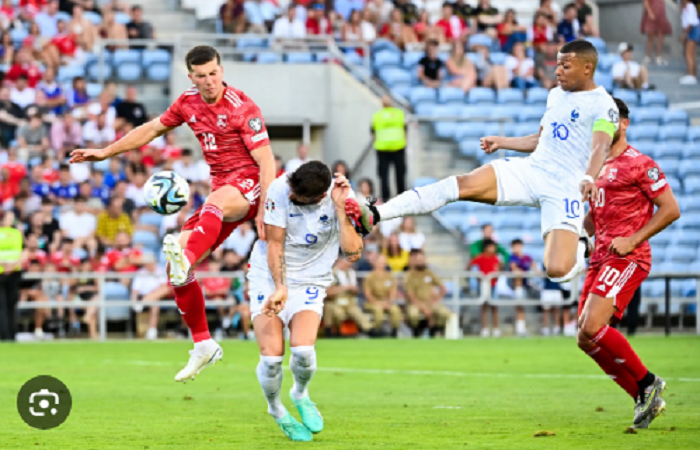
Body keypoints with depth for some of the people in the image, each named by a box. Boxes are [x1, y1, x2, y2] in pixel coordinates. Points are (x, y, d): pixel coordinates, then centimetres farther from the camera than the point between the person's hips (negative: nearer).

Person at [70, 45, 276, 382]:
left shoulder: (242, 109, -12)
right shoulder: (189, 103, 8)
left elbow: (266, 162, -16)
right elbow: (153, 129, 23)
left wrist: (264, 211, -25)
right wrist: (105, 152, 23)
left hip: (248, 184, -7)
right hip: (222, 191, 7)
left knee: (214, 203, -44)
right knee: (175, 268, -2)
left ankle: (185, 259, -73)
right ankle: (203, 345, 8)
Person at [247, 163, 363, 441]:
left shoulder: (342, 197, -15)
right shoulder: (280, 189, -18)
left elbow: (352, 253, -23)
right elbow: (274, 245, -13)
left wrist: (340, 207, -29)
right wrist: (280, 288, -22)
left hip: (310, 282, 0)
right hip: (268, 276, 0)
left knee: (303, 348, -24)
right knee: (272, 356, -17)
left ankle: (300, 394, 12)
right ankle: (275, 409, 16)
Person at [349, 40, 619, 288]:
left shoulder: (603, 104, -6)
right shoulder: (556, 95, 19)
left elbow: (602, 146, -24)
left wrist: (589, 178, -43)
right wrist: (502, 143, 28)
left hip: (564, 189, -6)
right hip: (530, 170, 6)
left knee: (558, 271, -22)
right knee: (461, 185, -18)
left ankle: (580, 247, 17)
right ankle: (374, 215, -26)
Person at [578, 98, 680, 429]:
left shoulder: (639, 164, -5)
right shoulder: (596, 166, 19)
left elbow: (671, 210, -9)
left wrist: (632, 240, -15)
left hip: (628, 259, -9)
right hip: (600, 258, 9)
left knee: (592, 328, -23)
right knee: (587, 339, 1)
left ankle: (647, 383, -5)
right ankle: (646, 399, 11)